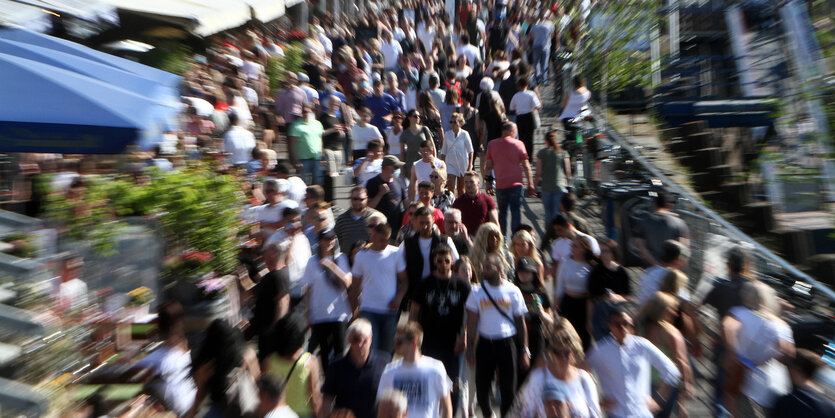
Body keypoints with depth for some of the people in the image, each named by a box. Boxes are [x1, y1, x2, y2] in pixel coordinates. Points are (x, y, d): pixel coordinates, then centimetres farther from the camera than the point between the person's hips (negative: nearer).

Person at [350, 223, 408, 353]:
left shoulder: (395, 253, -3)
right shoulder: (361, 256, -2)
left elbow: (404, 280, 3)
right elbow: (355, 286, 5)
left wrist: (398, 297, -12)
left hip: (390, 310, 1)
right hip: (368, 310, -1)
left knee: (387, 350, 15)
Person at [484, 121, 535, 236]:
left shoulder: (492, 144, 3)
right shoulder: (518, 144, -1)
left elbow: (488, 166, 3)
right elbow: (526, 166, 0)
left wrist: (488, 181, 12)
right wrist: (530, 184, 6)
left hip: (500, 185, 2)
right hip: (516, 184, -2)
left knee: (502, 212, 14)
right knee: (516, 211, 3)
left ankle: (502, 237, 21)